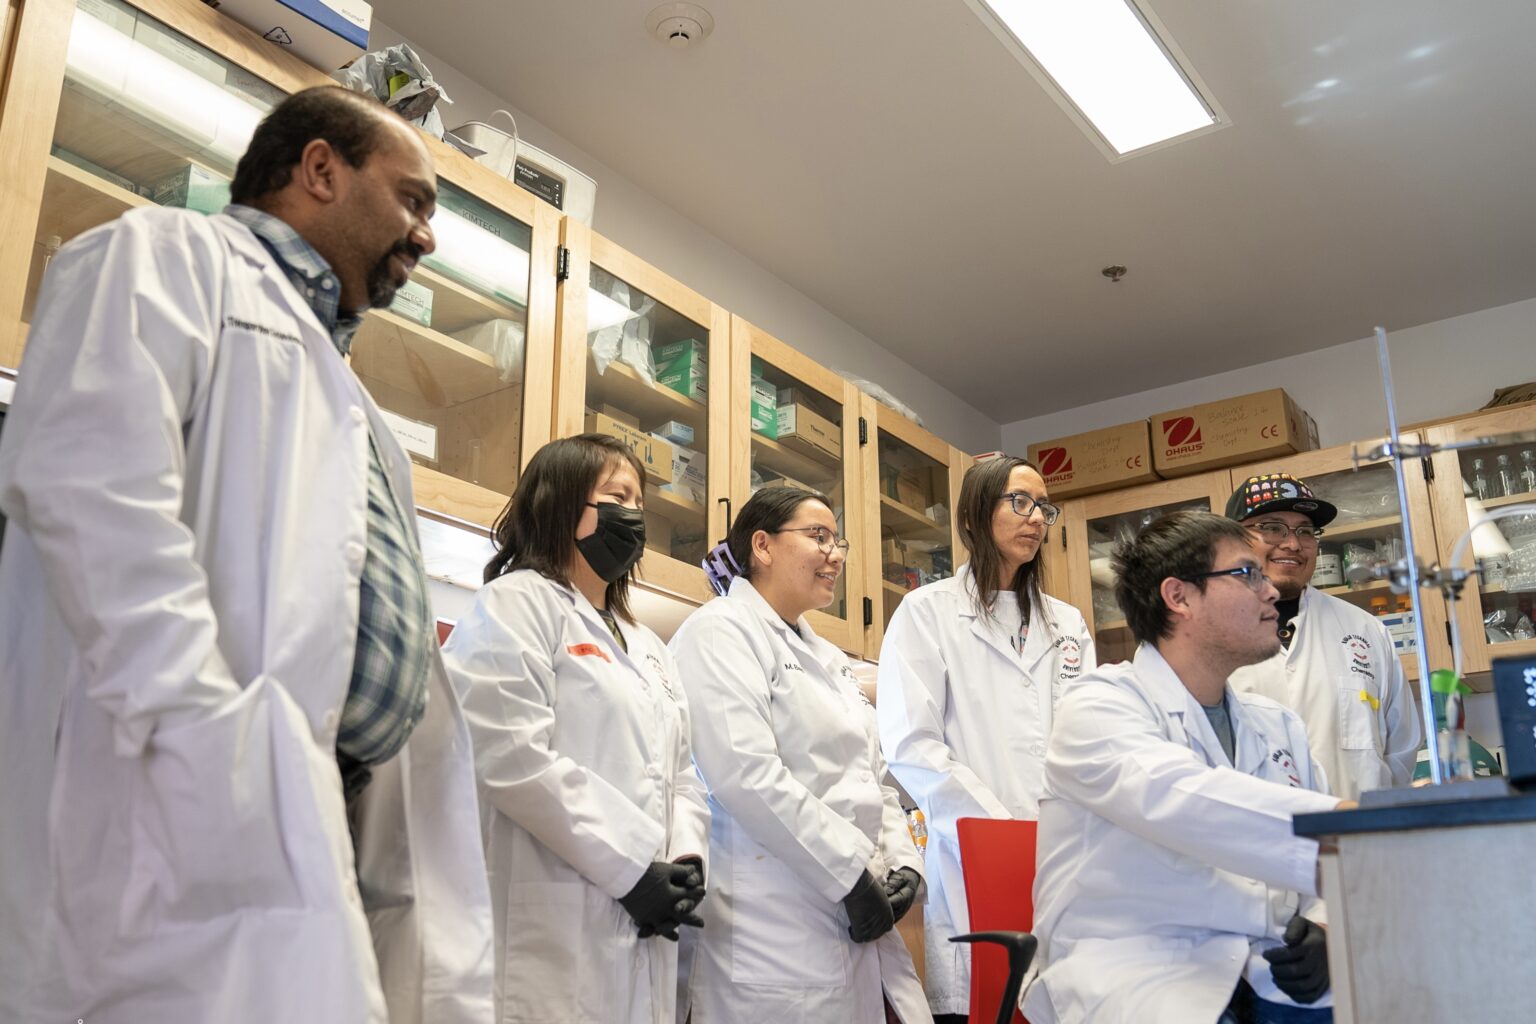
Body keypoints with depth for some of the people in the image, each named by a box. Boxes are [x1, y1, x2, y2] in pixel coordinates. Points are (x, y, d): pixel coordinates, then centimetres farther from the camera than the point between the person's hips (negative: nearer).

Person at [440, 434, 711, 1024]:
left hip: (644, 930, 8)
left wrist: (687, 857, -1)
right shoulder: (517, 604, -2)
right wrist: (632, 868, -15)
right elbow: (512, 756, -15)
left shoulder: (647, 647, 23)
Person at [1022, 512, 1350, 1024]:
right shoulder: (1099, 704, -4)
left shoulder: (1279, 726, 20)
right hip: (1140, 977, -6)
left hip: (1271, 979, 7)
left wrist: (1323, 927, -4)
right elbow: (1179, 799, -24)